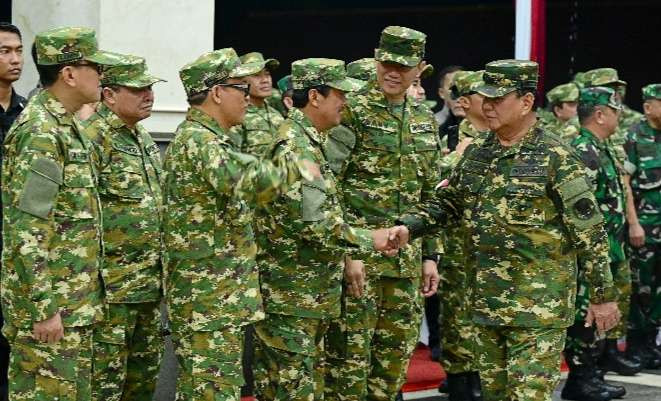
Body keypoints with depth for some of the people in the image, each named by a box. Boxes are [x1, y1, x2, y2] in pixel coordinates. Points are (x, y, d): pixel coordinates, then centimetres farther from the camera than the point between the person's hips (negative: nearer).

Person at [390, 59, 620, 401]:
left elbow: (589, 231, -10)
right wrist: (408, 226, 1)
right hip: (487, 302, 7)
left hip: (539, 309, -7)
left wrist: (602, 295, -10)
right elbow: (446, 204, 20)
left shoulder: (555, 159, -10)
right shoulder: (476, 156, 10)